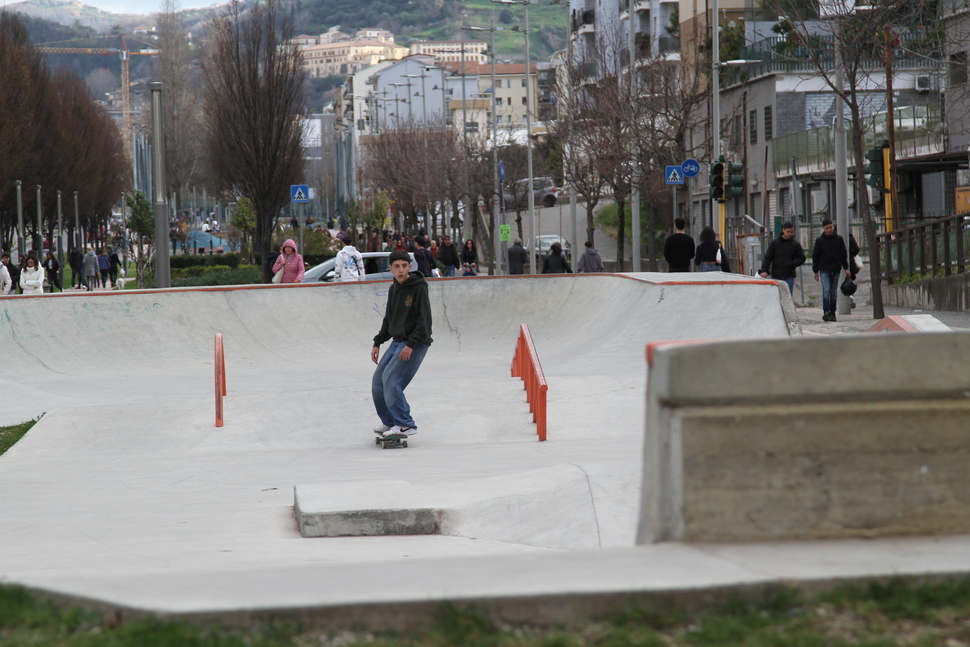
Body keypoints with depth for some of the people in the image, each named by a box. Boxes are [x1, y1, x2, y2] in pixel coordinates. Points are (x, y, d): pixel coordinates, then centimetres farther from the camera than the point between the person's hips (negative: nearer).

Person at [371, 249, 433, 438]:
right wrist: (378, 343, 15)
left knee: (390, 379, -19)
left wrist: (411, 344, -22)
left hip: (415, 344, -8)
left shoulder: (419, 288, -12)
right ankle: (390, 422, 22)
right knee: (378, 381, 7)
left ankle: (406, 424, -15)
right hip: (397, 342, 8)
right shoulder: (393, 289, 10)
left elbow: (425, 320, -16)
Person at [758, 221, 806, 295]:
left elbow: (802, 258, 7)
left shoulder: (796, 244, 5)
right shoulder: (775, 243, 3)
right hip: (777, 276, 0)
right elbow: (767, 258, 1)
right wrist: (764, 270, -11)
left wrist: (791, 264, -9)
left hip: (789, 276, 0)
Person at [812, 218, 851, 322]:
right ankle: (826, 312, -20)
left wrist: (846, 268, 6)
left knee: (834, 292, 5)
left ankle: (832, 313, 12)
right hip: (824, 270, -2)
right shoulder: (819, 240, 1)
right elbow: (815, 256, 5)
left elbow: (844, 255, 12)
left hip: (836, 270, 2)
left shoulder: (839, 239, 6)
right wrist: (815, 271, 2)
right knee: (826, 290, -14)